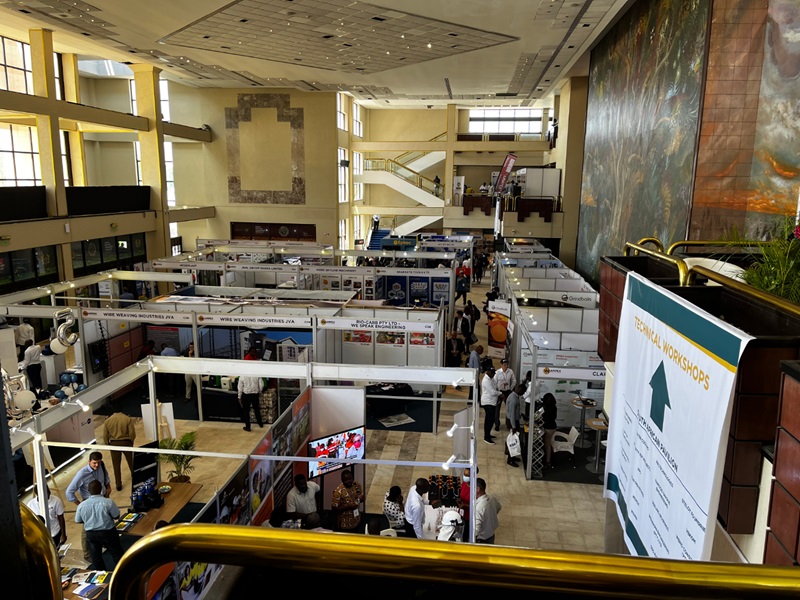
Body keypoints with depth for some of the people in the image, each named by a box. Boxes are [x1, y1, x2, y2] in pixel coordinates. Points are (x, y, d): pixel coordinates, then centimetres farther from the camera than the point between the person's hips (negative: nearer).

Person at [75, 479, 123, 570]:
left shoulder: (81, 505, -12)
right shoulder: (108, 502, -21)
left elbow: (78, 521, 3)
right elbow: (116, 516, -11)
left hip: (91, 534, 2)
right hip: (108, 532, -2)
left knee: (96, 557, 20)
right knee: (117, 553, 16)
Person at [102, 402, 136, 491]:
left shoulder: (108, 421, -6)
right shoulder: (127, 419, -11)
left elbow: (105, 436, -1)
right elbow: (132, 433, -11)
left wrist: (108, 444, 15)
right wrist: (131, 441, 8)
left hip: (114, 443, 1)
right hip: (126, 442, -1)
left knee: (116, 464, 10)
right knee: (131, 461, 17)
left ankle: (118, 484, 13)